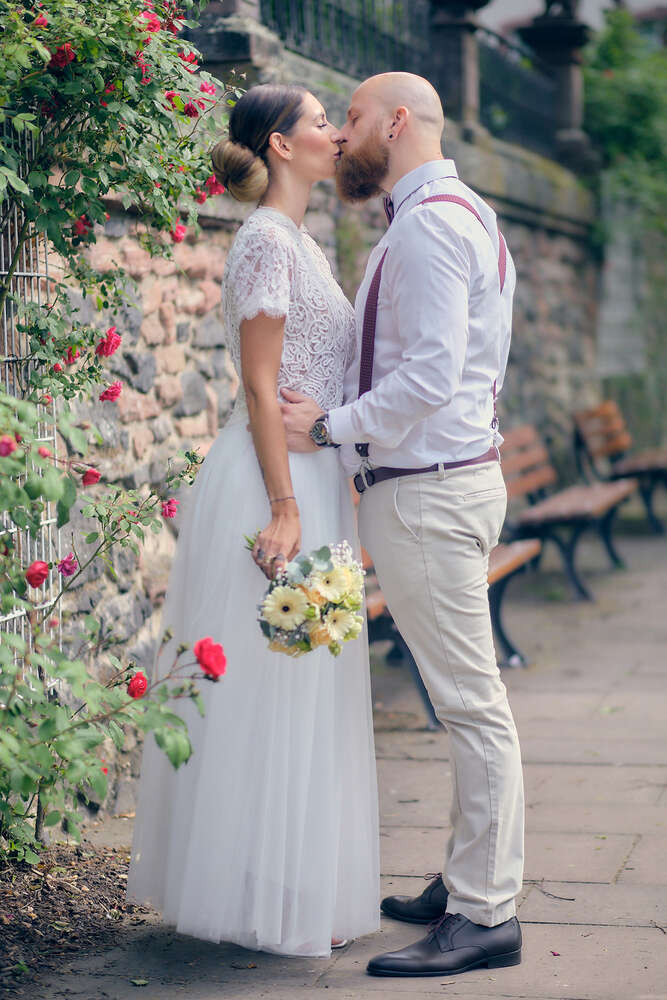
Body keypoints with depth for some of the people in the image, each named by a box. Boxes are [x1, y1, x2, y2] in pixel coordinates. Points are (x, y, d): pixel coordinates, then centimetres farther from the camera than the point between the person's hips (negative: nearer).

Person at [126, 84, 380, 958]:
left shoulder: (300, 243, 17)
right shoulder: (267, 242, -12)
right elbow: (260, 387, -17)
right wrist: (285, 509, -21)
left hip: (308, 482, 10)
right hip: (277, 487, -10)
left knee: (301, 690, 14)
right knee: (275, 695, -3)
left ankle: (303, 885, 23)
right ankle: (275, 902, 6)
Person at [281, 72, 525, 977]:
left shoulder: (427, 223, -14)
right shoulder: (461, 215, 19)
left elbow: (430, 375, -23)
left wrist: (330, 427, -13)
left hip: (427, 492, -11)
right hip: (454, 474, 11)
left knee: (471, 701, -7)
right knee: (466, 699, 15)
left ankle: (486, 916, -1)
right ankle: (467, 885, 25)